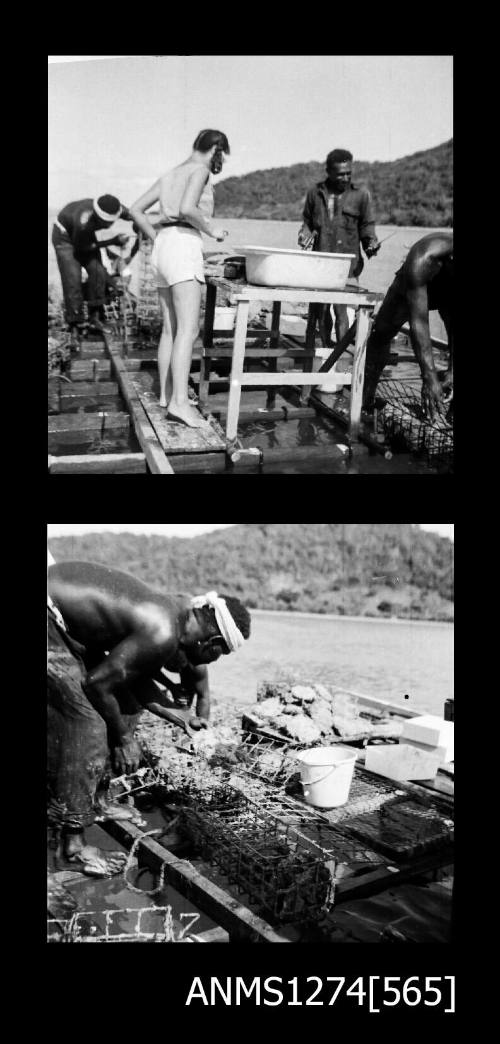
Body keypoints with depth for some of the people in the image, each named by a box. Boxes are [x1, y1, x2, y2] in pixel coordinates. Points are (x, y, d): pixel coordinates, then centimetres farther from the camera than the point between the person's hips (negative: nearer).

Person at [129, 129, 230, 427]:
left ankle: (167, 394, 15)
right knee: (189, 330, -15)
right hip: (184, 245, -9)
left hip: (163, 248, 9)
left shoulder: (171, 174, 23)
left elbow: (136, 210, 22)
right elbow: (187, 209, -19)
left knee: (171, 328, 12)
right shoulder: (200, 170, -2)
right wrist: (212, 229, -5)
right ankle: (179, 401, -23)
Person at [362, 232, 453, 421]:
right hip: (413, 286, -2)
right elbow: (419, 322, -47)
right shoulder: (422, 260, -46)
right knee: (381, 332, -2)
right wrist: (429, 378, -51)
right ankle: (364, 402, 11)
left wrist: (451, 371, -39)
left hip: (447, 290, 2)